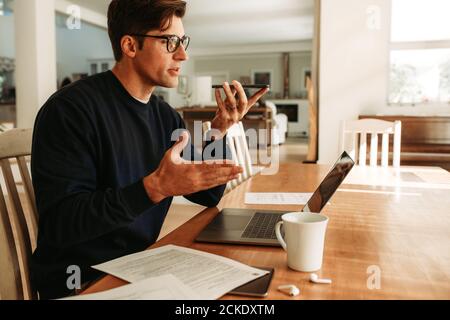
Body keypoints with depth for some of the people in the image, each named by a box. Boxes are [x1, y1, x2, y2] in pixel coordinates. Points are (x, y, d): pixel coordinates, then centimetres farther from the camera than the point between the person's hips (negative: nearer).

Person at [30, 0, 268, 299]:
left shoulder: (166, 116, 3)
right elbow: (59, 224, -24)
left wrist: (220, 131, -8)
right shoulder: (70, 109, -17)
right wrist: (155, 187, -35)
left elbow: (207, 195, 5)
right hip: (80, 283, -6)